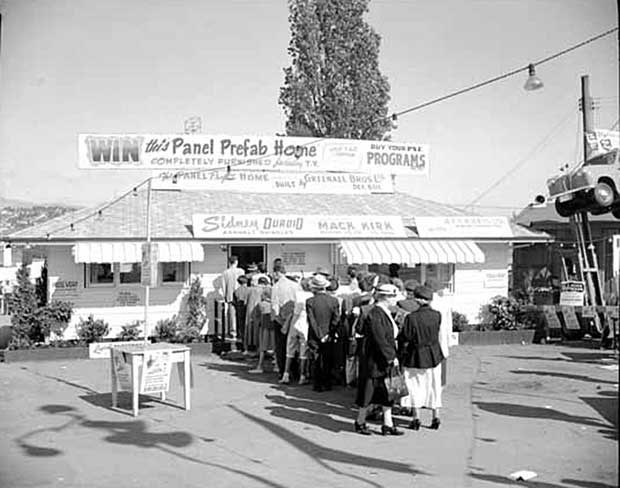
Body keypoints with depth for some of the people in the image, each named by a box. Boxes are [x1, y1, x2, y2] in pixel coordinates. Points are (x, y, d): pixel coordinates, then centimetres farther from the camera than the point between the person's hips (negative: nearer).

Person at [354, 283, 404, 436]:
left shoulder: (385, 313, 11)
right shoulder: (375, 315, -20)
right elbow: (380, 340, -23)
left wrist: (392, 356, 14)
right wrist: (391, 357, -20)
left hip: (385, 359, 9)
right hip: (374, 359, -9)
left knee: (387, 392, 9)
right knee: (369, 390, 4)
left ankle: (388, 425, 14)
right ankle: (360, 422, 20)